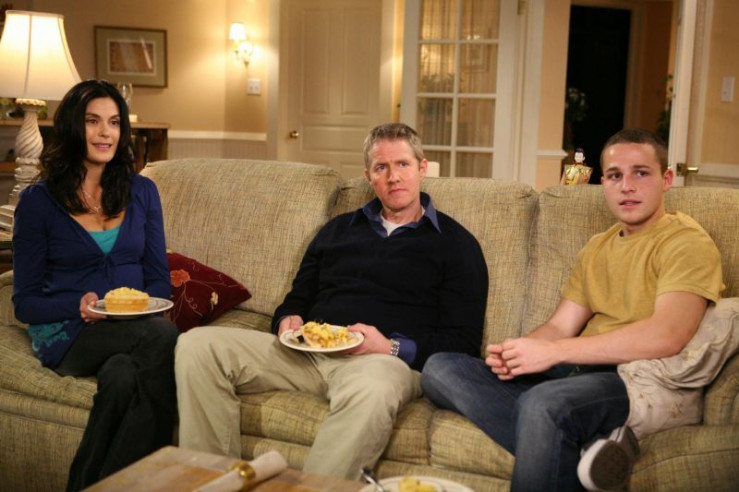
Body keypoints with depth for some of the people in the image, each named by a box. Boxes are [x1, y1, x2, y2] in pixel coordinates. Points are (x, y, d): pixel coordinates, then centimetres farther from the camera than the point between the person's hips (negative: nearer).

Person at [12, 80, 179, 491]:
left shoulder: (142, 191, 12)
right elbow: (25, 302, 4)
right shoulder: (38, 201, 3)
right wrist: (80, 305, -16)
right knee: (163, 335, -34)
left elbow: (159, 278, 14)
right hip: (67, 334, -3)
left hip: (136, 326, 3)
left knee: (122, 377, -36)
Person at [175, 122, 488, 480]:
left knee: (373, 387, -43)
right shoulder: (337, 229, 25)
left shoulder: (454, 243, 10)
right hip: (306, 352, 5)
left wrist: (393, 347, -14)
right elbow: (297, 299, 29)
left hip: (390, 359, -4)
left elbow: (464, 342, 2)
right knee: (196, 345, -15)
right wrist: (288, 321, 4)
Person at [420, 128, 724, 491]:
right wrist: (513, 355, -8)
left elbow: (666, 337, -18)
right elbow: (559, 327, 15)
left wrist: (553, 352, -18)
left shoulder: (688, 243, -1)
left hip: (639, 379, -8)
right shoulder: (597, 248, 22)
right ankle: (591, 444, -23)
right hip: (576, 374, 9)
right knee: (441, 368, -11)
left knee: (543, 402, -40)